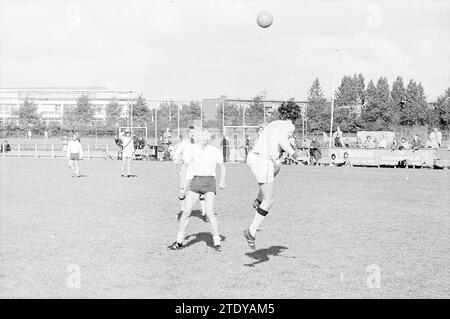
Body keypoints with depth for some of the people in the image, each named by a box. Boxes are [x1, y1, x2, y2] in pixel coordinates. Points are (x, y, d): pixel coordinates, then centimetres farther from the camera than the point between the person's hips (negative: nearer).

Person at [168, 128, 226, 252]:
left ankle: (217, 242, -4)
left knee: (210, 213, -15)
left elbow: (222, 167, 12)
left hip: (209, 182, -2)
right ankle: (179, 241, 11)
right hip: (195, 181, 2)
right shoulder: (192, 150, 4)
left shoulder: (215, 151, 1)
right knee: (186, 212, -2)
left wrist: (222, 181, 0)